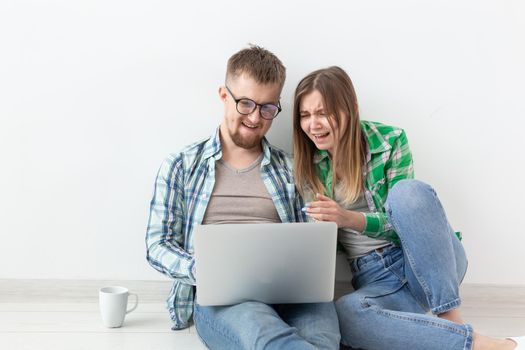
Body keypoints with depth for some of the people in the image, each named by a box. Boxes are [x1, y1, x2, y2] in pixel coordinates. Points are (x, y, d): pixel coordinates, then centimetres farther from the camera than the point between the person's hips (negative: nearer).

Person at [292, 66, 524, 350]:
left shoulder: (389, 140, -2)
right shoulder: (308, 167, 5)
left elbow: (403, 220, -6)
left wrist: (351, 218, -23)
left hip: (427, 261, -1)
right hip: (374, 278, 1)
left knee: (407, 191, -33)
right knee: (344, 313, -36)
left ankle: (451, 319, -26)